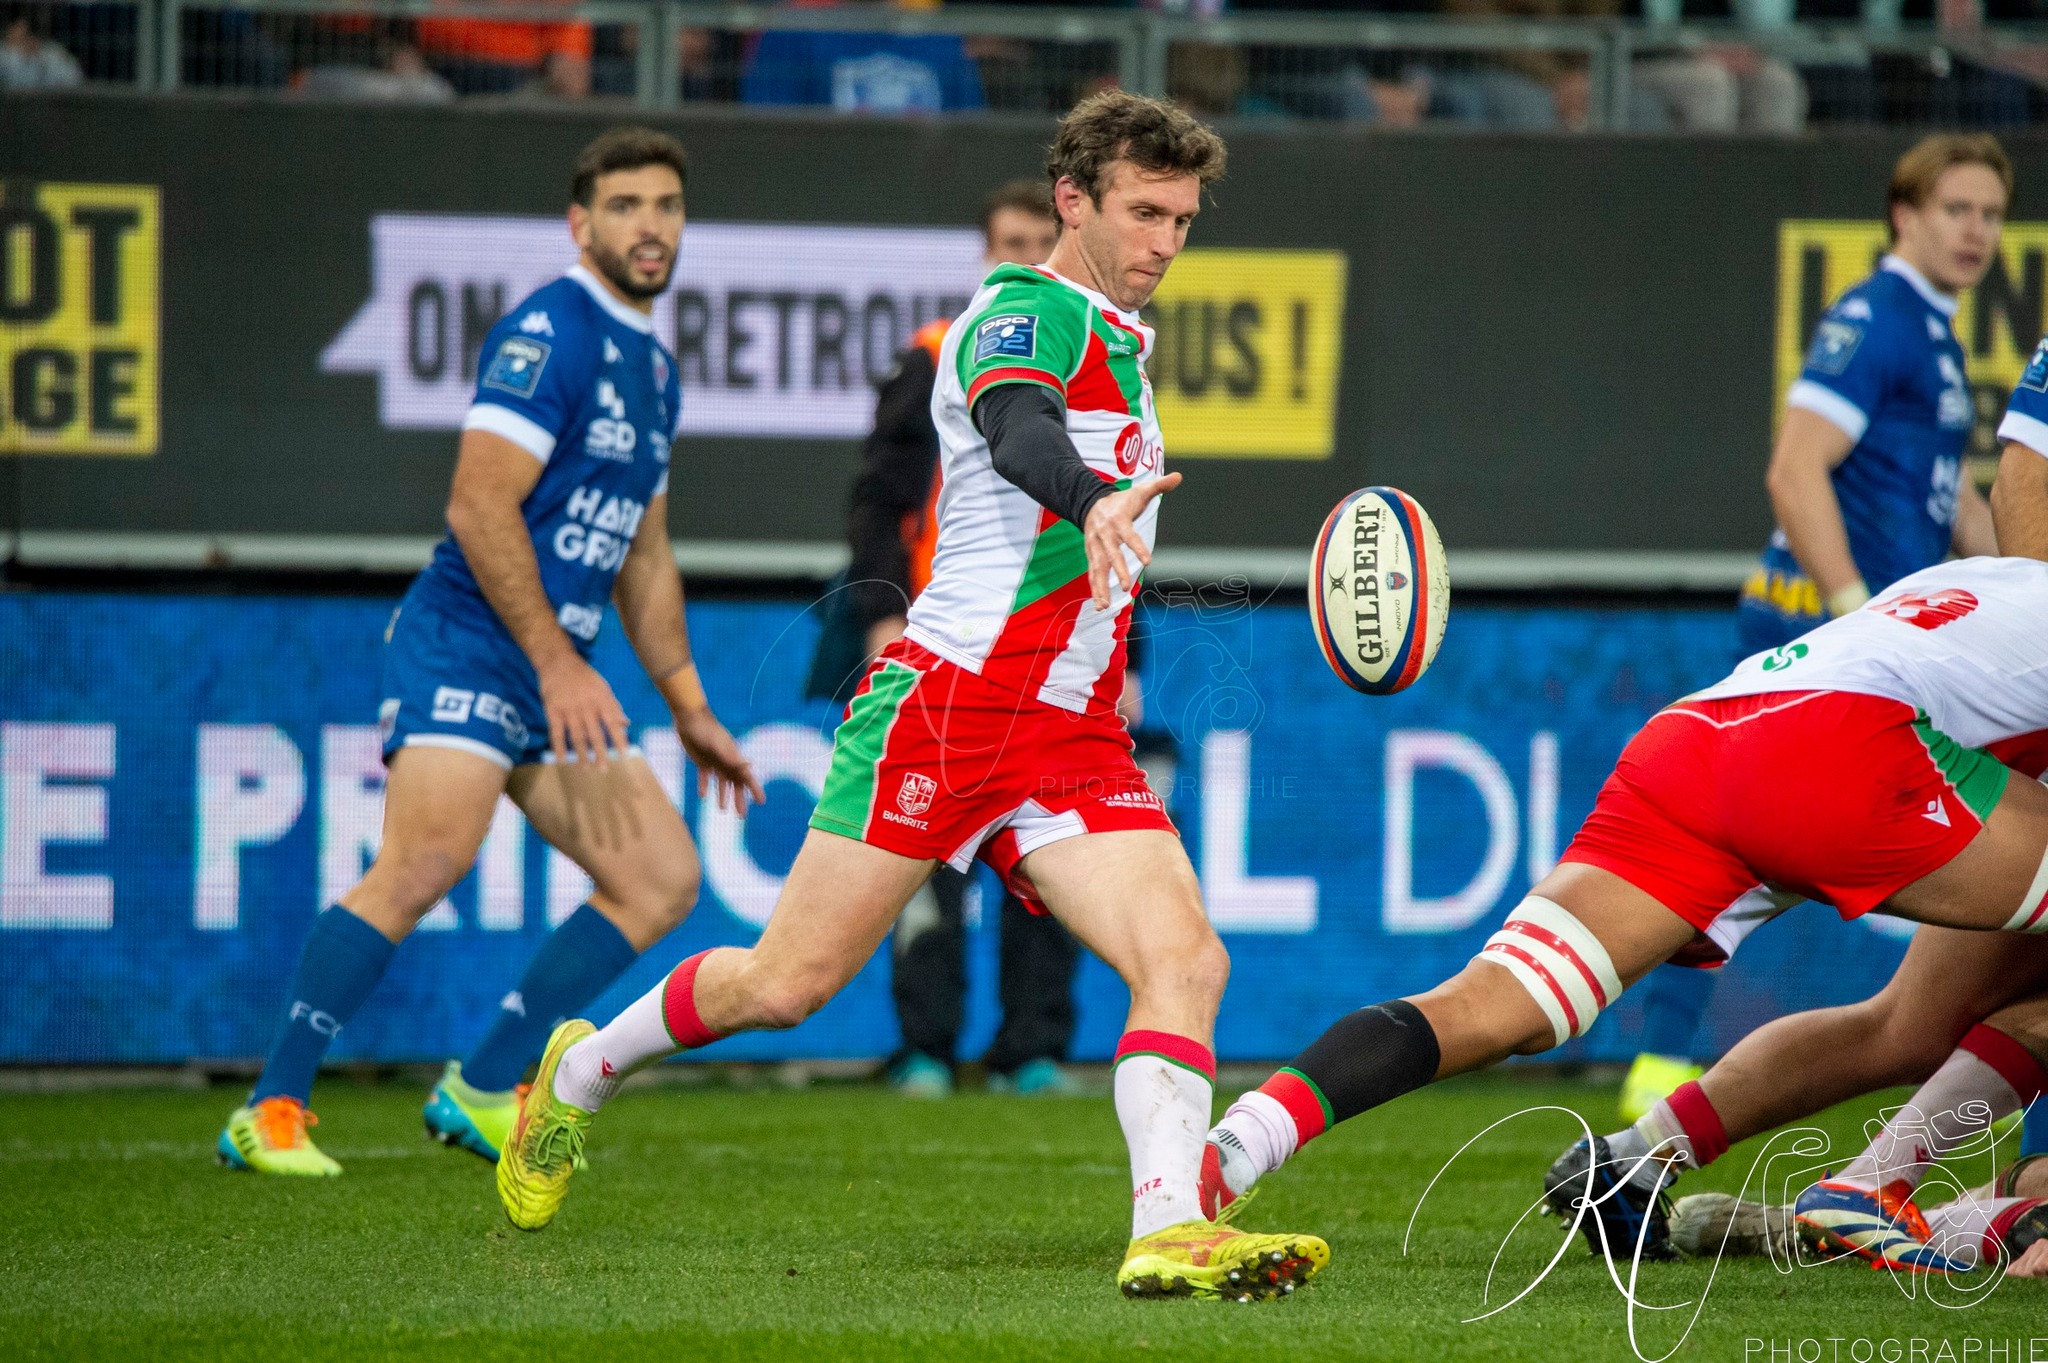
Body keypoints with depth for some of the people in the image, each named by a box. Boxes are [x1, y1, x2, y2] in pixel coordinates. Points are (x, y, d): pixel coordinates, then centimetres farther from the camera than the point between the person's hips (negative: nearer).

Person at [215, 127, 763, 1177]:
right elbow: (478, 507, -17)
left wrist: (689, 710, 25)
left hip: (559, 673, 9)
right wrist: (557, 662, -19)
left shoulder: (656, 369, 19)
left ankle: (481, 1090, 6)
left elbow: (644, 557, 28)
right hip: (465, 647, -9)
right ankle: (273, 1111, -22)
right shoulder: (549, 332, -10)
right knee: (425, 865, -25)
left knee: (662, 878, 2)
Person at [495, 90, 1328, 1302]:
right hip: (949, 696, -8)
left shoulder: (1117, 343, 20)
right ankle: (580, 1074, 24)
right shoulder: (1029, 313, -8)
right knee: (790, 983, -2)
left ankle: (1170, 1232, -28)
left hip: (1073, 740, 8)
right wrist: (1096, 499, -51)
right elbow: (1016, 430, -31)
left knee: (1185, 961, -16)